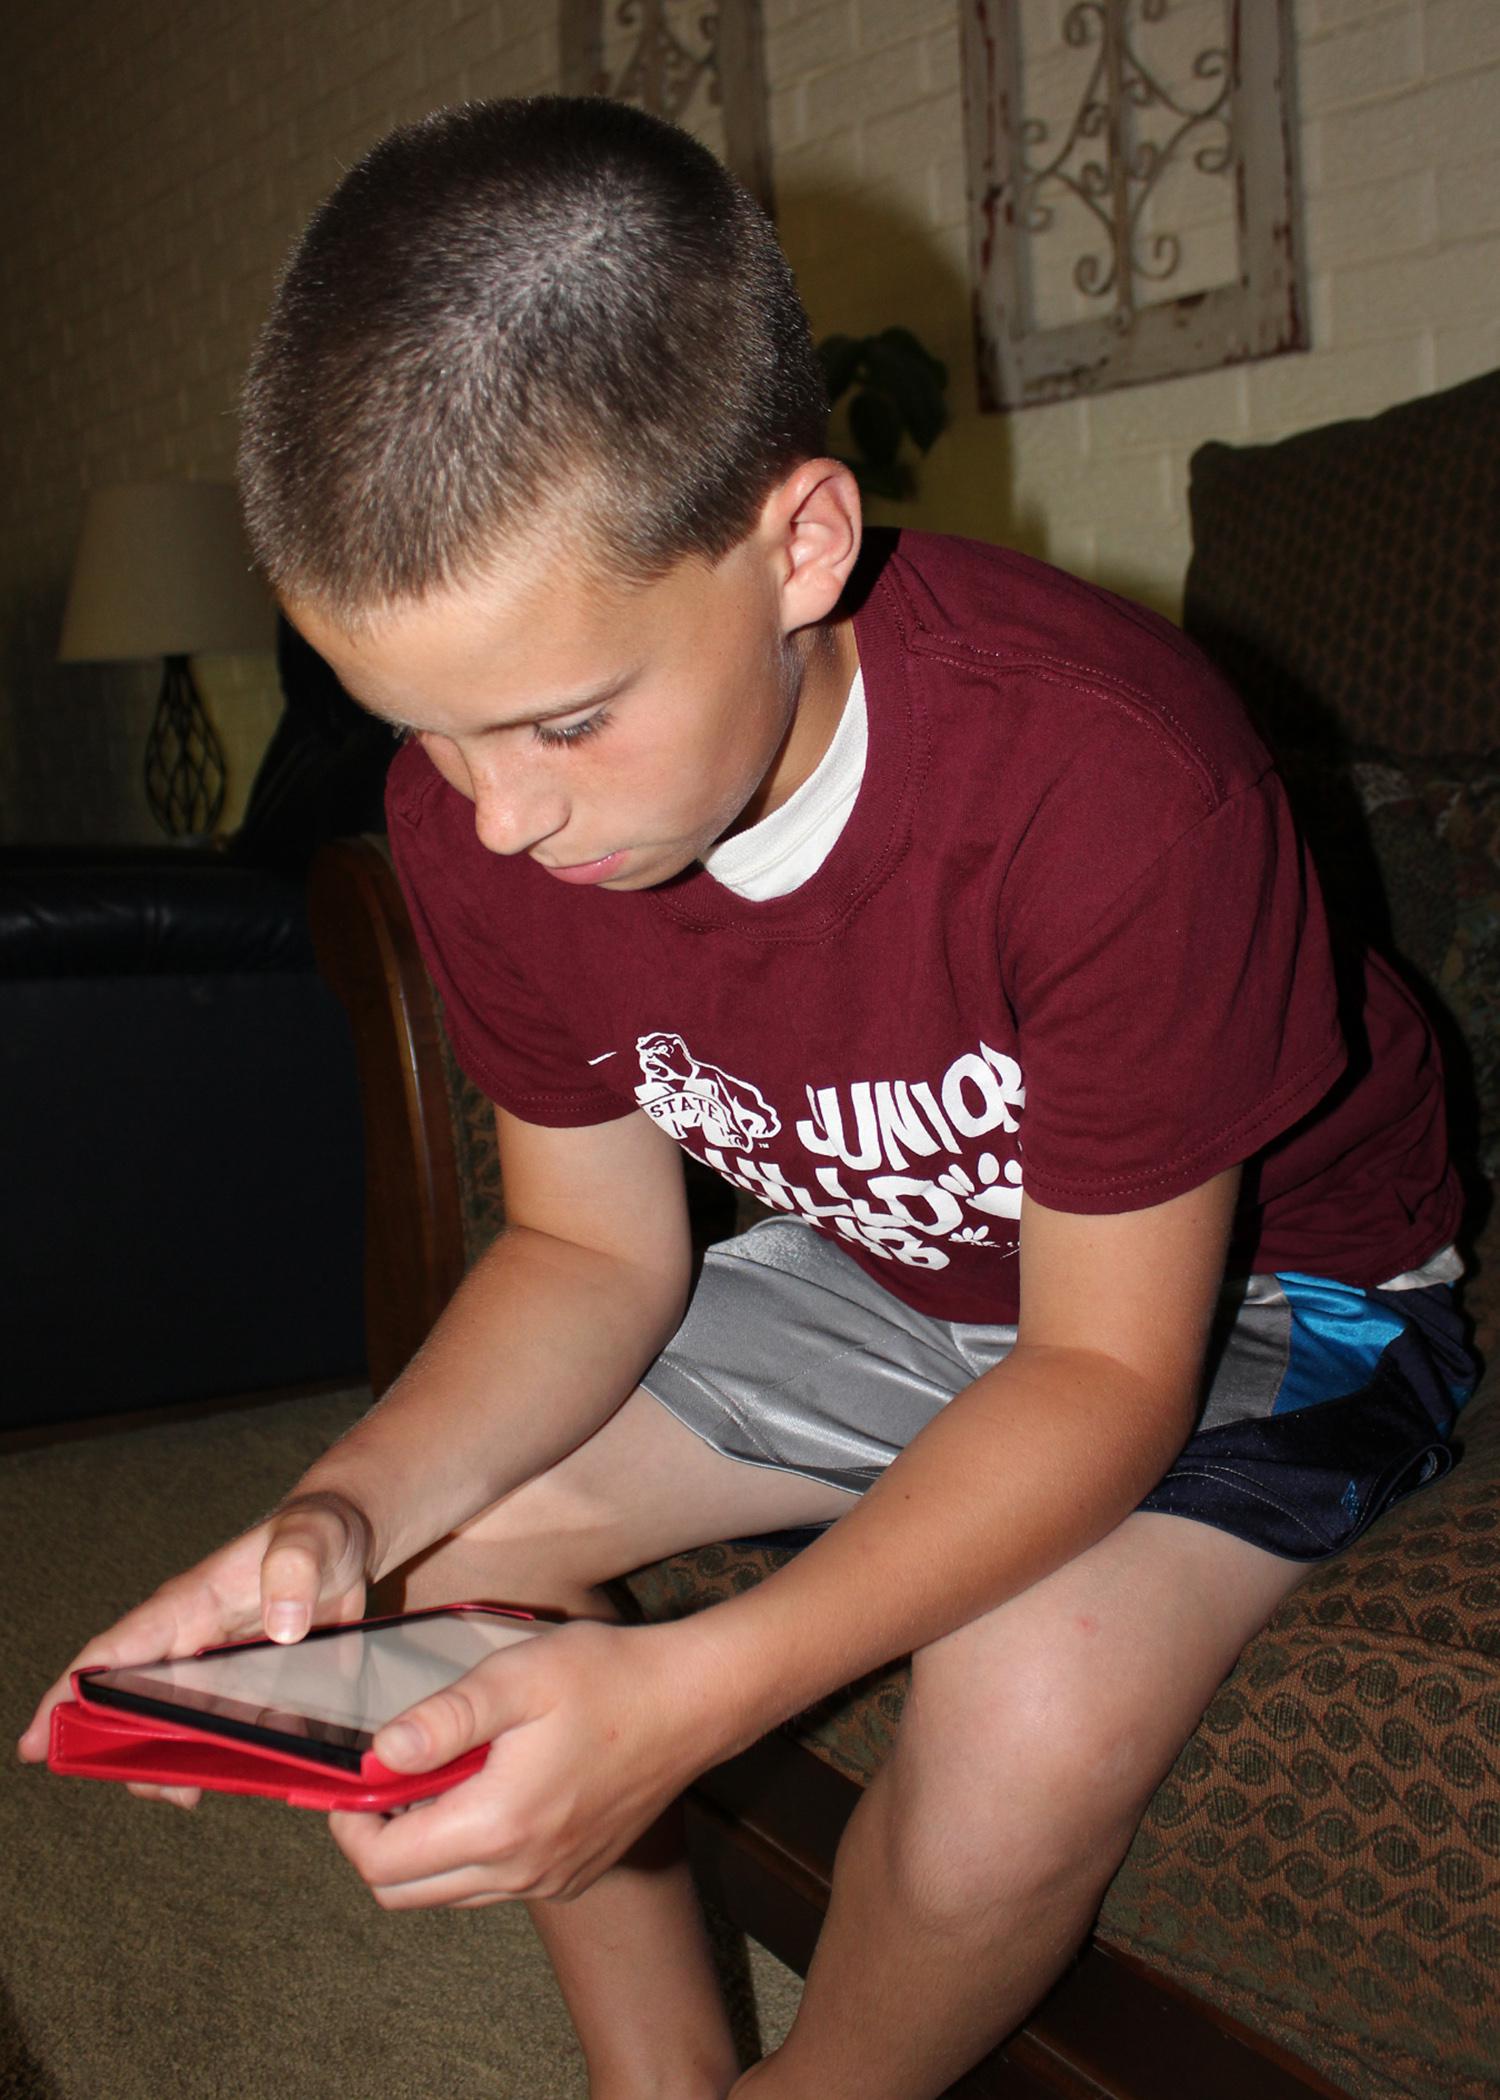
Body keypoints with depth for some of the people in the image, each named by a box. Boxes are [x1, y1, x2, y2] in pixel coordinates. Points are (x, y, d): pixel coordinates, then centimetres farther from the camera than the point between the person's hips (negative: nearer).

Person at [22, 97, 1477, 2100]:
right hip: (895, 1277, 6)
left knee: (1026, 1734, -31)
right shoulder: (480, 799, -17)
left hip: (1263, 1290, -5)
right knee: (455, 1525, -4)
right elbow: (593, 1248, -7)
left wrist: (692, 1689, -42)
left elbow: (1113, 1367, -29)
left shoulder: (1105, 779, -36)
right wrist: (343, 1516, -26)